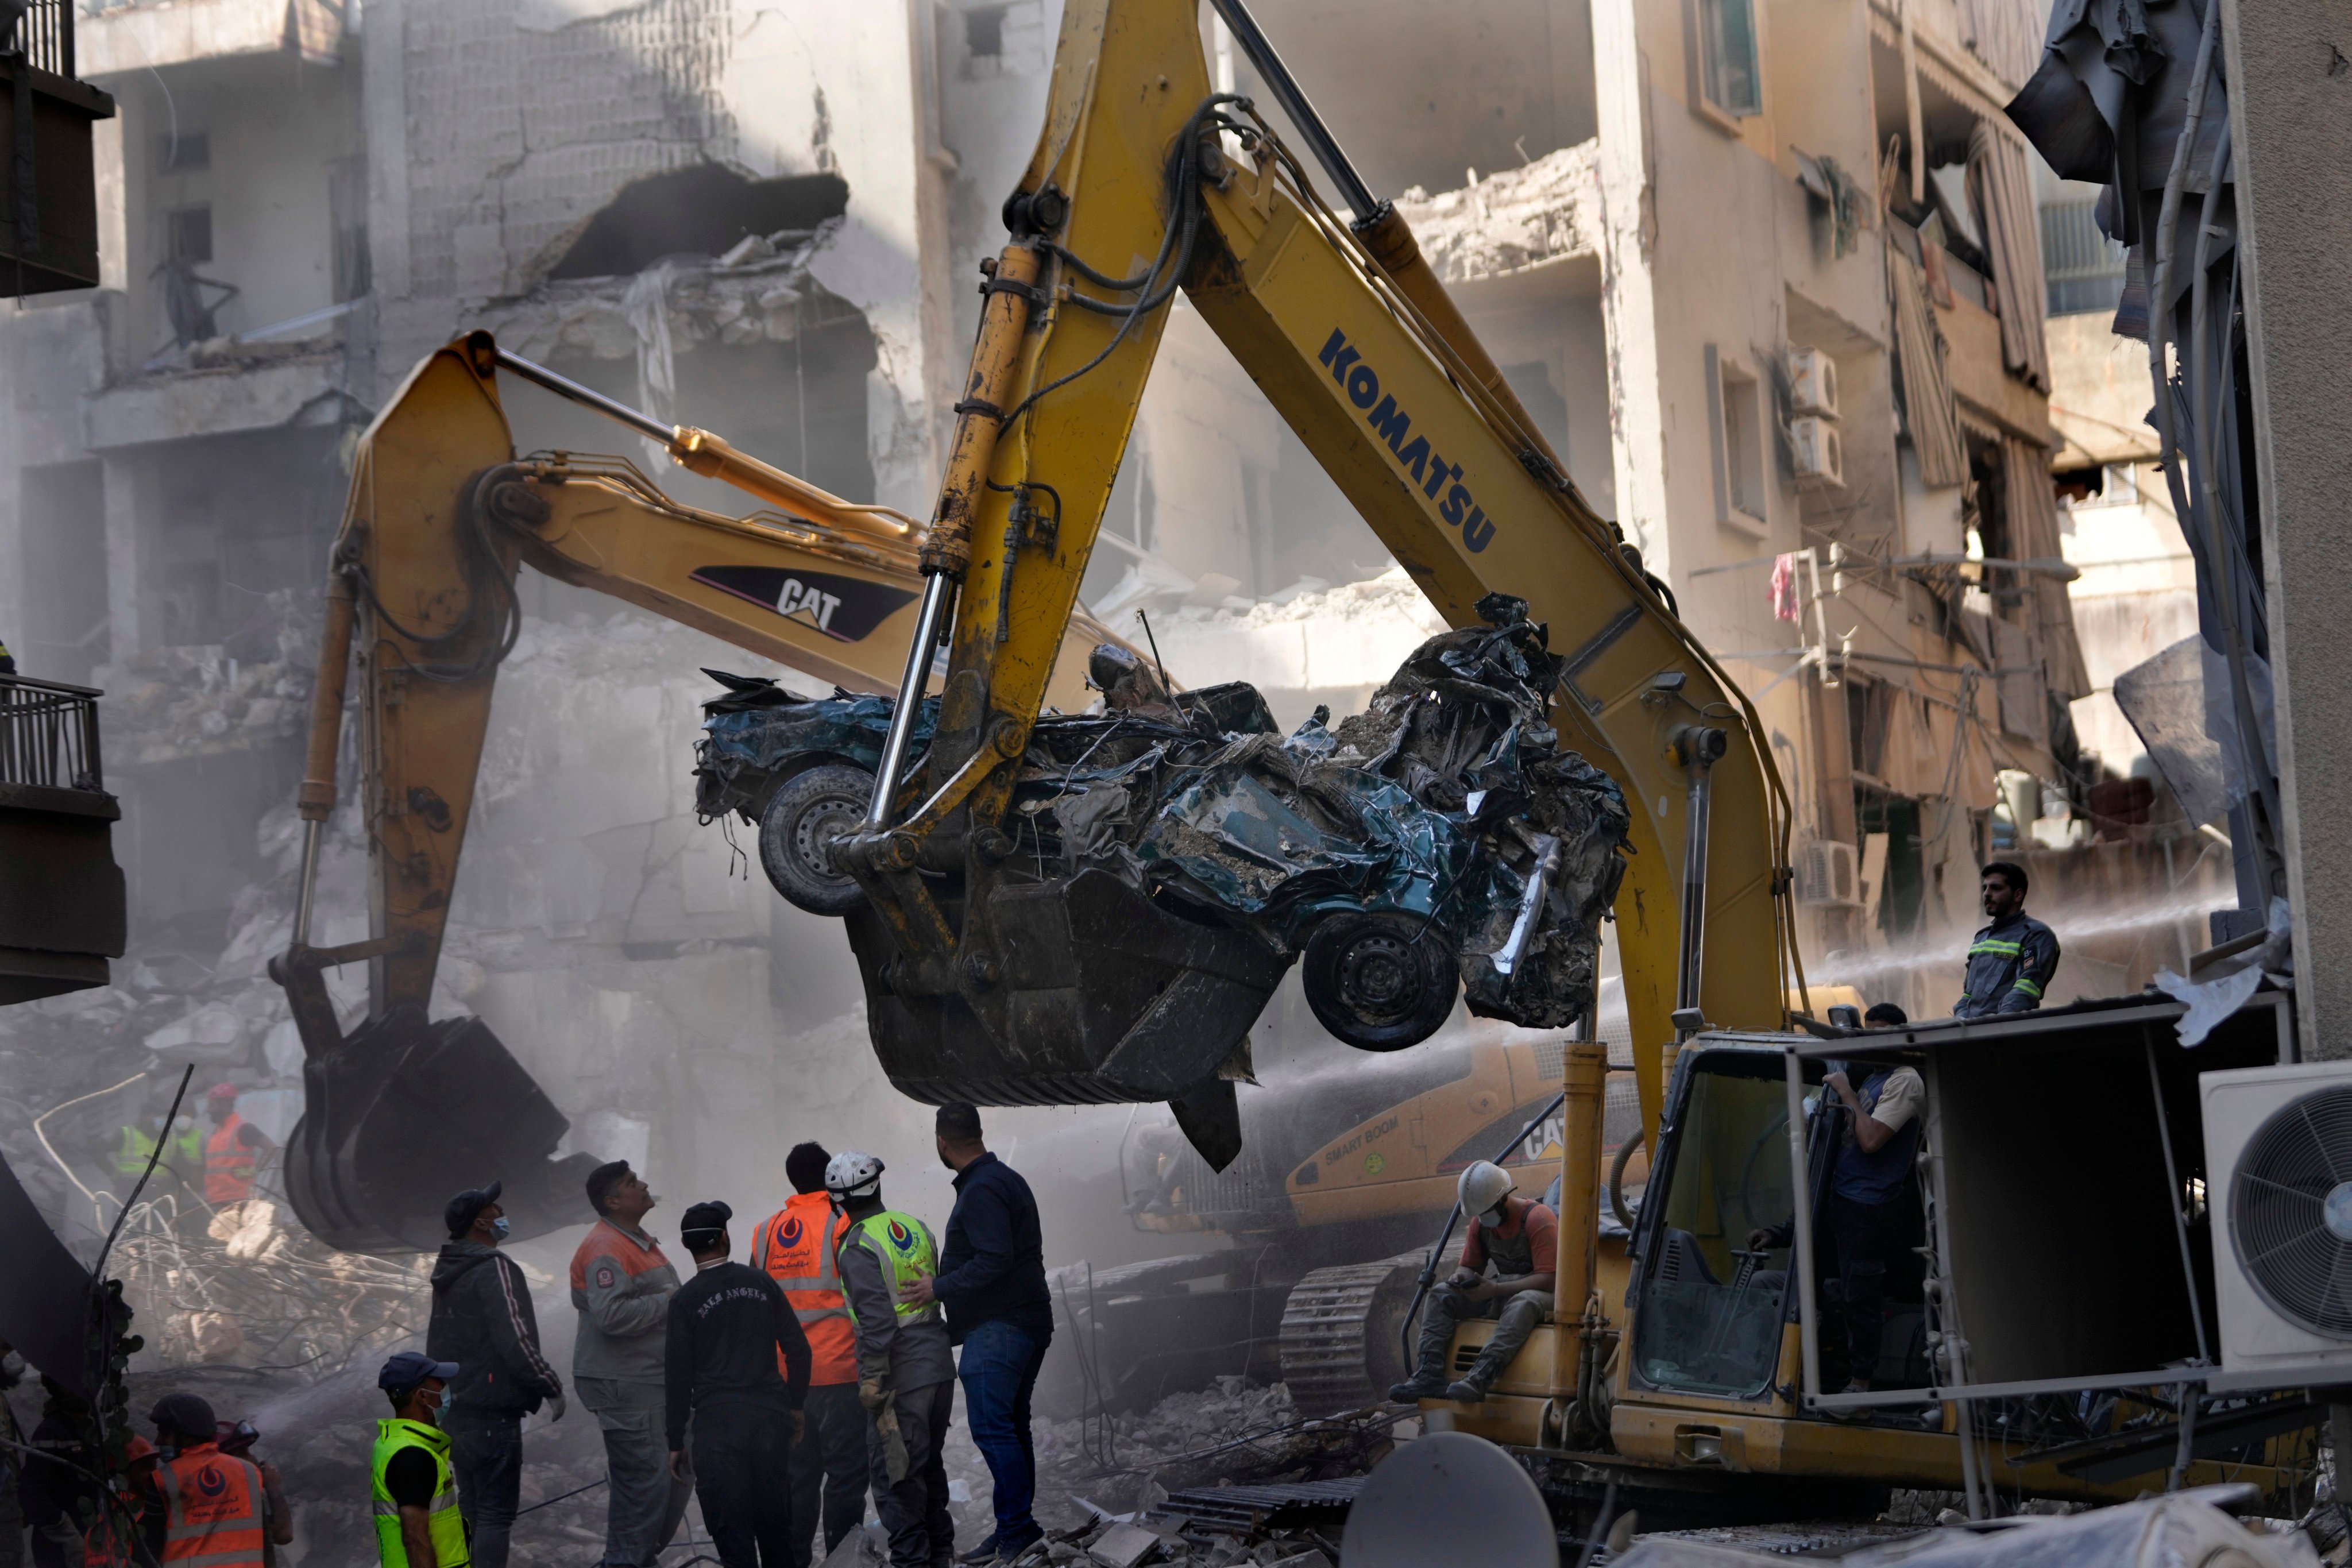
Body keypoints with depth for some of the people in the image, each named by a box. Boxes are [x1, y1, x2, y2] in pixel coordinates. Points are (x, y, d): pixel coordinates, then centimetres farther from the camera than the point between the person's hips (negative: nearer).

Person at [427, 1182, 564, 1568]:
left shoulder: (448, 1271, 14)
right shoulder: (494, 1271, -16)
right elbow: (515, 1340, -22)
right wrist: (551, 1387, -10)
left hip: (455, 1409, 9)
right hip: (492, 1411, -9)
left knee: (470, 1507, 18)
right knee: (496, 1512, -8)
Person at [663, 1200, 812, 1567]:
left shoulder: (685, 1300, -6)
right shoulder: (762, 1284, 2)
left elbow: (677, 1375, -6)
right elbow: (798, 1350, 5)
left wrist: (676, 1441, 1)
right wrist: (795, 1406, 16)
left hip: (717, 1427, -3)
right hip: (771, 1419, 3)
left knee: (732, 1531, 1)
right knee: (775, 1523, 15)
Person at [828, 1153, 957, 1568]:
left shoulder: (859, 1248, -15)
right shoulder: (916, 1228, 7)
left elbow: (877, 1319, -21)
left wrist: (872, 1378, -17)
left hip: (901, 1377, -8)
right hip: (940, 1366, 8)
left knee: (894, 1471, 1)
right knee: (929, 1463, 21)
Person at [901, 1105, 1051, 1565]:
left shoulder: (981, 1191, -15)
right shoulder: (1008, 1180, 17)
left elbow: (994, 1261, -24)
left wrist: (939, 1289, -19)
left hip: (997, 1330, -11)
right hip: (1028, 1321, 11)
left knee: (991, 1426, -12)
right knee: (1011, 1428, 13)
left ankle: (1017, 1529, -14)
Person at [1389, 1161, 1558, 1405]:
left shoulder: (1538, 1219, -17)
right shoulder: (1480, 1221, 5)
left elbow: (1548, 1279, -23)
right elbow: (1470, 1266, 14)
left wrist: (1495, 1289, -31)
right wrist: (1461, 1278, -13)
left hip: (1541, 1293, -7)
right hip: (1500, 1292, 7)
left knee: (1523, 1303, -42)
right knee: (1440, 1296, -10)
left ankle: (1480, 1378, -56)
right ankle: (1429, 1375, -27)